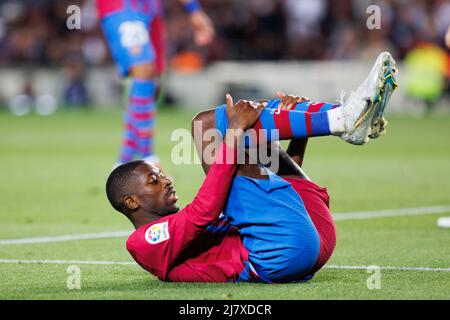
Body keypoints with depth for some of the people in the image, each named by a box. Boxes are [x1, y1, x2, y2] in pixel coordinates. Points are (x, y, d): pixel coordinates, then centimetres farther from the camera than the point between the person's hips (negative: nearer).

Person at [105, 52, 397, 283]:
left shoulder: (191, 226, 34)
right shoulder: (146, 242, 8)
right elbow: (205, 211, -12)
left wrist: (300, 133, 20)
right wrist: (235, 130, -12)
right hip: (280, 256, -9)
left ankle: (344, 117, -5)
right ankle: (341, 120, -14)